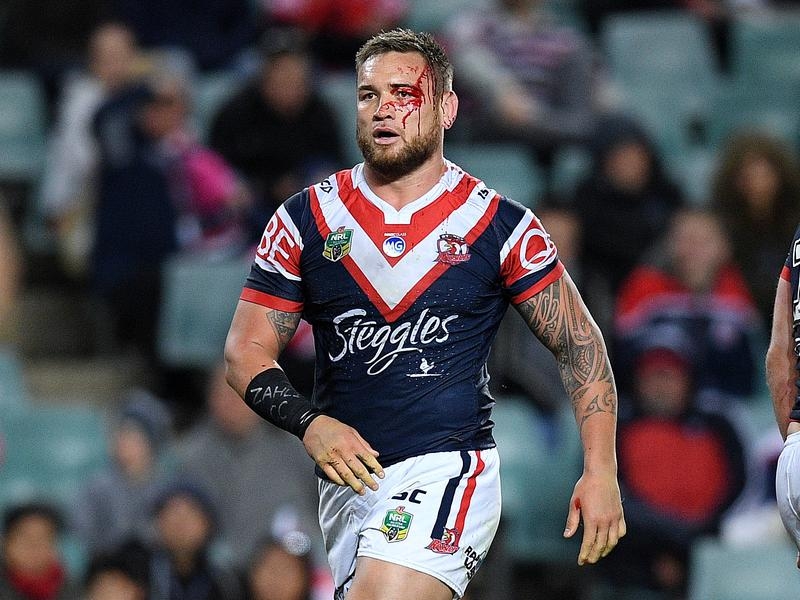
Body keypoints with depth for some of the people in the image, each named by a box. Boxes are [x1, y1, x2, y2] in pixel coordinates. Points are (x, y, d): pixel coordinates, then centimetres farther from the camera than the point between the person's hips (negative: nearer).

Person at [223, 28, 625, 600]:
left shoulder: (499, 225, -1)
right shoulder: (306, 219, 5)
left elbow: (579, 343, 5)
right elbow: (247, 350, 5)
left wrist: (601, 470, -3)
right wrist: (309, 422, -14)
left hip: (447, 467, -4)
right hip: (347, 475, 4)